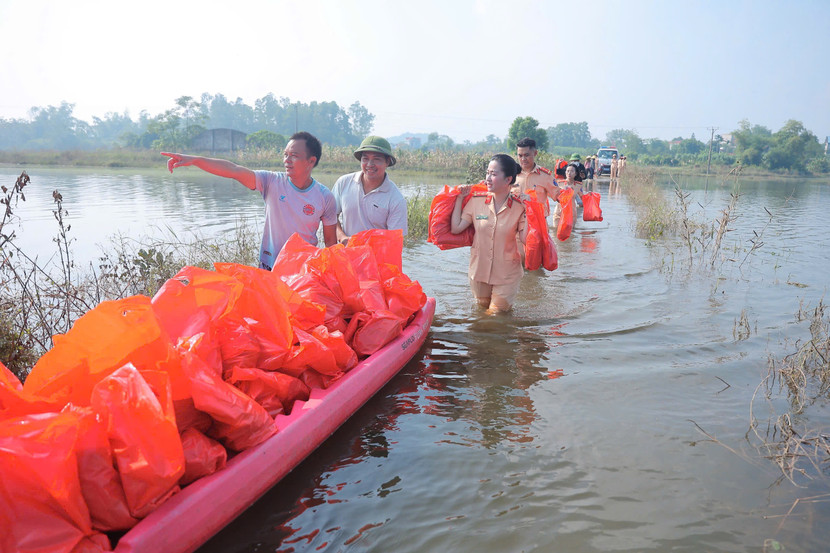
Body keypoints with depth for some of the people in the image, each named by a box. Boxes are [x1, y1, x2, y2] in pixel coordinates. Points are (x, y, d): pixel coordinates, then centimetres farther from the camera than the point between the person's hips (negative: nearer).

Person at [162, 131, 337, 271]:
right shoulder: (272, 182, -4)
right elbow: (233, 170, -15)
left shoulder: (325, 197, -4)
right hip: (268, 267, 1)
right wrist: (194, 160, -25)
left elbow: (330, 241, 2)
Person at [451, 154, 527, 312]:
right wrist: (460, 198, -7)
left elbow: (525, 238, -19)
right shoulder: (476, 200, -7)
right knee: (483, 307, 23)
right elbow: (455, 228, -8)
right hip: (479, 270, 3)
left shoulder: (519, 207, -13)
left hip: (506, 274, -3)